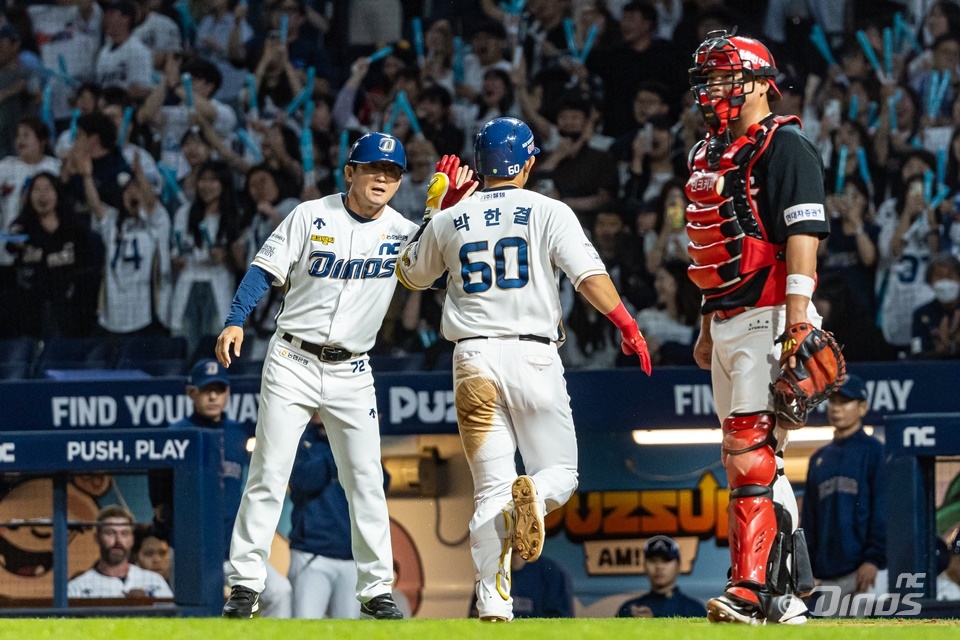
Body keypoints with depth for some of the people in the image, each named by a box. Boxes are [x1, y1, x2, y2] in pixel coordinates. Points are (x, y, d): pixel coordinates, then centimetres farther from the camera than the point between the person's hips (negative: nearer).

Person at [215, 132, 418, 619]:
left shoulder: (402, 233, 2)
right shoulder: (312, 217, -4)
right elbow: (265, 270, -5)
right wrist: (235, 322, -19)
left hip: (352, 373, 2)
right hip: (293, 361, -2)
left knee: (366, 482, 3)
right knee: (268, 475, -5)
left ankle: (376, 588, 11)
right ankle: (245, 584, -3)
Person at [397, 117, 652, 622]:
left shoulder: (451, 221, 10)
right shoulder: (548, 212, 2)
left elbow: (411, 274, 27)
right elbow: (589, 276, -12)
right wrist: (627, 326, -10)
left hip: (473, 361, 2)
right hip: (533, 355, -2)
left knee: (490, 489, 4)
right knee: (560, 471, 9)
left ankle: (492, 600, -11)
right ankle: (533, 496, -28)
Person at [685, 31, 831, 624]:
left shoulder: (784, 147, -8)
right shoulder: (709, 155, 19)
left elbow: (803, 235, -17)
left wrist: (797, 319, -25)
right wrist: (709, 325, 22)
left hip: (768, 321, -10)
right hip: (728, 325, 10)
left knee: (750, 458, -16)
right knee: (752, 462, 10)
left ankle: (754, 590, -19)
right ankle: (788, 596, 15)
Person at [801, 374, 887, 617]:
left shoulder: (874, 452, -1)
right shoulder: (819, 459, 19)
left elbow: (882, 511, -8)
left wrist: (873, 560, -16)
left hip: (864, 570, -7)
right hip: (828, 574, 7)